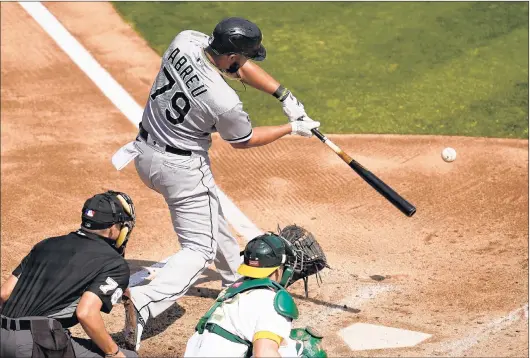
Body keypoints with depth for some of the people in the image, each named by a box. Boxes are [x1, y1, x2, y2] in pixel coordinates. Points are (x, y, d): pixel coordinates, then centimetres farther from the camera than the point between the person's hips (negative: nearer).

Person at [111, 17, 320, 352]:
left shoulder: (186, 41, -14)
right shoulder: (225, 102, -30)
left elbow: (242, 68, 1)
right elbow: (243, 140, -7)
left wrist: (285, 96, -2)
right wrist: (292, 129, 5)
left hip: (145, 152, 9)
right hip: (182, 169, -9)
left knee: (208, 213, 29)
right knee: (200, 249, 1)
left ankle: (238, 277, 51)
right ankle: (143, 303, -21)